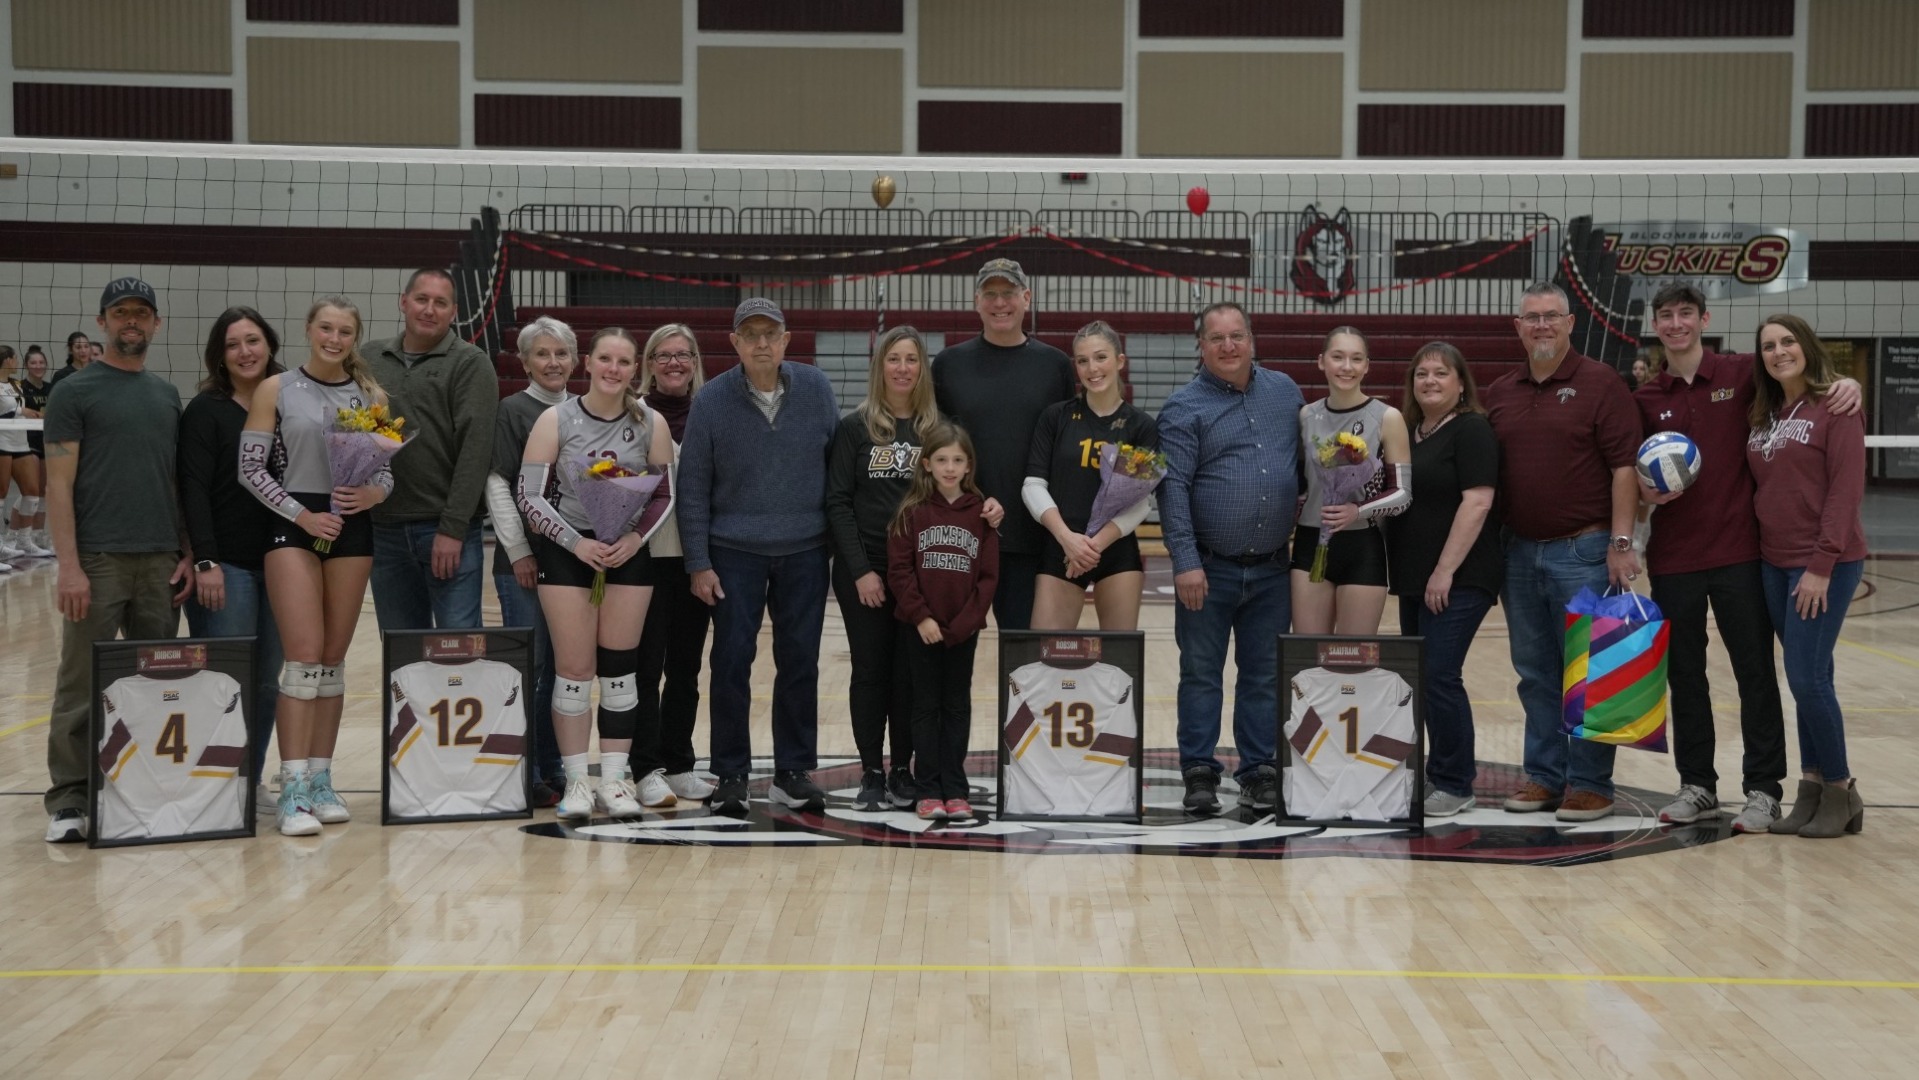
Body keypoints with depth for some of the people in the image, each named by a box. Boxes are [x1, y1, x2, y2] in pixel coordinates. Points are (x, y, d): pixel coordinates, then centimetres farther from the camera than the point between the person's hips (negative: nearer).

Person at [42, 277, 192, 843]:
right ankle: (68, 800, 6)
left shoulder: (167, 395, 15)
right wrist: (69, 565, -13)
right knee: (82, 686, -1)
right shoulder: (74, 392, -1)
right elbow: (59, 485, -6)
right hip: (98, 561, -5)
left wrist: (188, 554, 8)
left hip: (160, 562, 5)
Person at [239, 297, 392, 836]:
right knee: (304, 655, -13)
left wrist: (373, 493, -12)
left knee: (334, 659, 7)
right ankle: (293, 790, -11)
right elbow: (250, 467, -3)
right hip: (292, 526, -3)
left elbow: (389, 467, 10)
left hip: (352, 528, 3)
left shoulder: (372, 396, 8)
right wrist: (302, 514, -12)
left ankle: (321, 779, 15)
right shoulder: (276, 390, 0)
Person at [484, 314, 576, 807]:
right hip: (523, 560, -5)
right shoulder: (513, 412, -2)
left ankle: (555, 768, 17)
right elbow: (497, 485, -6)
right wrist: (519, 553, -11)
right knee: (528, 665, -3)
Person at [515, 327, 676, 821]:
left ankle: (615, 779, 11)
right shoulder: (556, 420, -6)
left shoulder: (651, 424, -1)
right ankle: (575, 780, 6)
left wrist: (635, 537, -10)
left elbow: (666, 494, 5)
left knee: (619, 667, 4)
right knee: (574, 668, -2)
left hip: (628, 554, 2)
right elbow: (530, 497, -6)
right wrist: (577, 543, -14)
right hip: (567, 551, -2)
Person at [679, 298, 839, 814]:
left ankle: (793, 772, 17)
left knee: (799, 663, 6)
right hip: (734, 553, -1)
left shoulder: (815, 388, -1)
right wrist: (698, 563, -6)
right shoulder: (712, 400, -5)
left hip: (805, 553, 1)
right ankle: (731, 775, 11)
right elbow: (693, 486, -3)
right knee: (731, 663, 0)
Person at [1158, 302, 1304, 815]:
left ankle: (1260, 772, 17)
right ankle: (1199, 773, 11)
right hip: (1208, 569, -3)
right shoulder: (1184, 407, -5)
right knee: (1201, 673, 3)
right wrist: (1186, 560, -19)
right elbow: (1172, 487, -12)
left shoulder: (1285, 391, 10)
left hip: (1271, 569, 4)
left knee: (1266, 675, 8)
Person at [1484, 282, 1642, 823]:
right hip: (1520, 550, 5)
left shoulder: (1601, 384, -4)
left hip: (1583, 550, -5)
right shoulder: (1499, 393, 11)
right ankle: (1544, 776, 20)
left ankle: (1590, 783, 7)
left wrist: (1621, 542, -15)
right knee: (1536, 673, 11)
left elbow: (1624, 467, -9)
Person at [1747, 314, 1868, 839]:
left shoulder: (1835, 408, -7)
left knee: (1806, 677, -8)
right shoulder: (1765, 415, 13)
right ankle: (1813, 790, 15)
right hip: (1775, 564, 6)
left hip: (1824, 564, -6)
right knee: (1809, 678, 10)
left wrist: (1822, 564, -17)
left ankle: (1840, 792, 7)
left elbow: (1846, 489, -13)